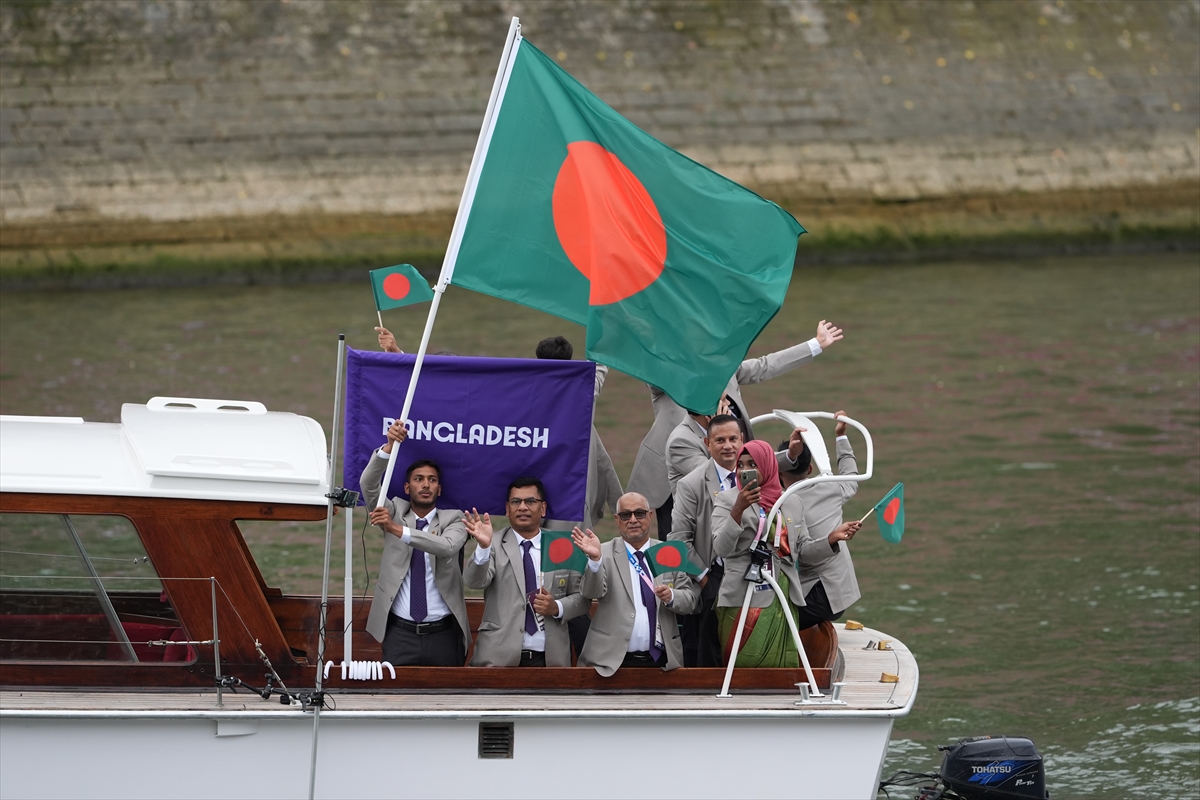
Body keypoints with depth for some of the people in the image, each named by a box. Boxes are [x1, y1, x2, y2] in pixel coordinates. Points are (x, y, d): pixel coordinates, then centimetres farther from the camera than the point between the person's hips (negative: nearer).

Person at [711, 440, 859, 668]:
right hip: (743, 600, -4)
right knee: (744, 668, -8)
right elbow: (721, 548, -11)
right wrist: (738, 510, -23)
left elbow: (803, 551, 14)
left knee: (783, 666, 0)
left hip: (783, 601, 4)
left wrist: (832, 538, -2)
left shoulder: (792, 503, 14)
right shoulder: (727, 500, 2)